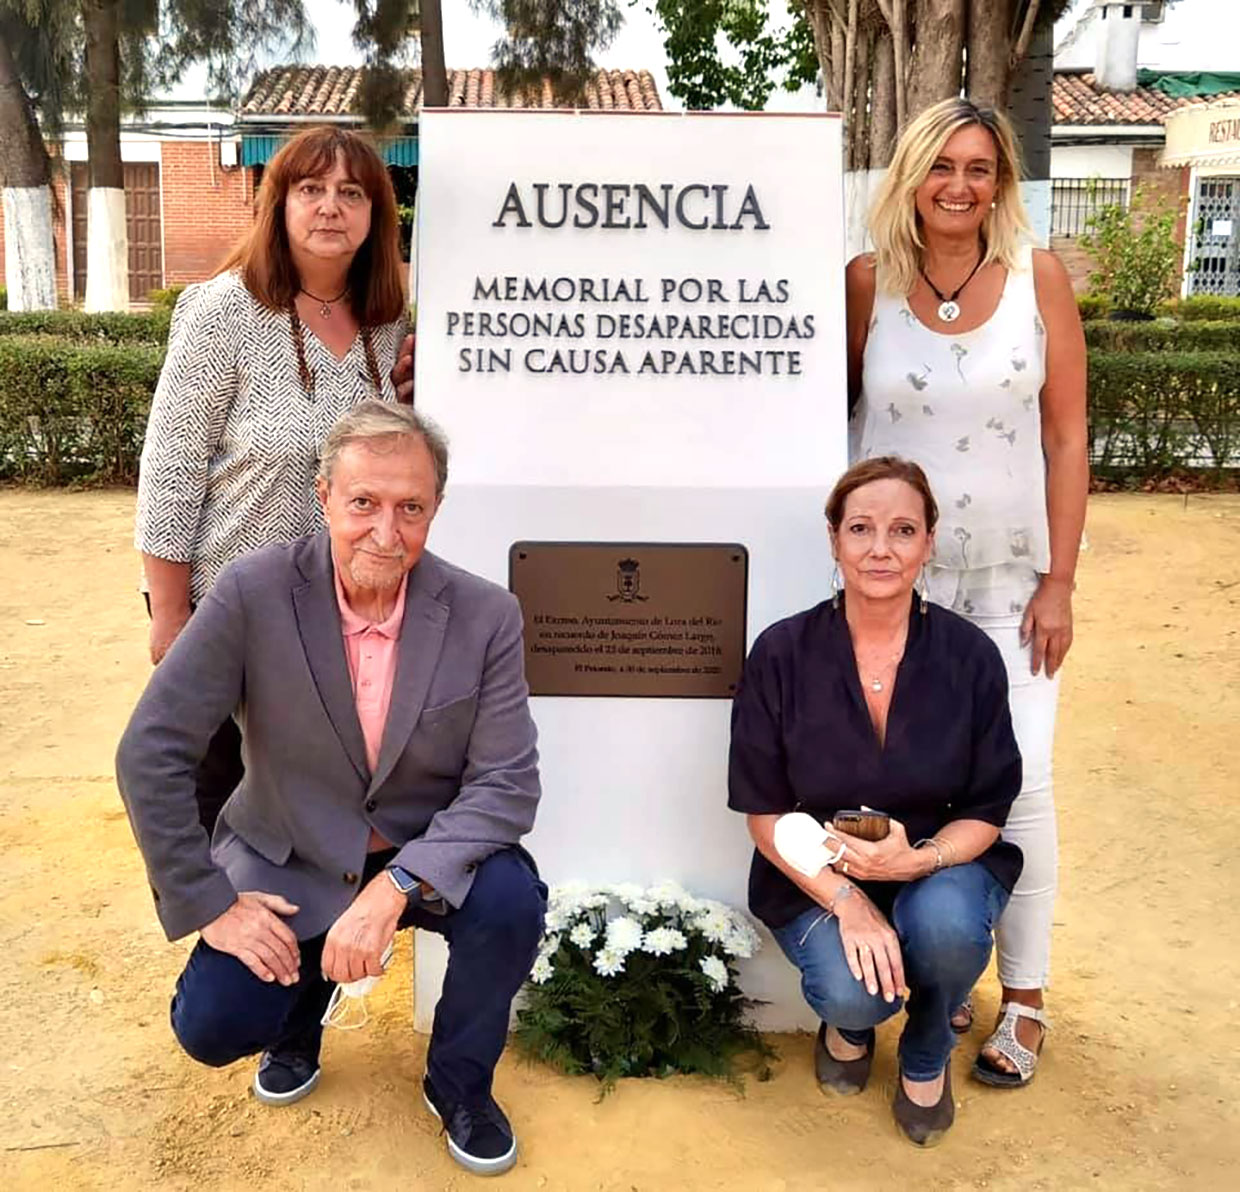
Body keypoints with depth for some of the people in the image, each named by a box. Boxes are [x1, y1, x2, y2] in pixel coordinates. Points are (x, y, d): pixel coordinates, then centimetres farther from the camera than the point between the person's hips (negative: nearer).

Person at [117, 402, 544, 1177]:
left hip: (427, 856, 0)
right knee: (211, 1026, -16)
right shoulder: (254, 592, -19)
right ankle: (305, 995, 24)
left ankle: (460, 1083, 5)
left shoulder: (487, 615, -16)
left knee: (510, 902, -28)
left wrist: (395, 888, -30)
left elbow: (507, 784, -17)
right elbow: (153, 754, -15)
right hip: (289, 862, 0)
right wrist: (208, 903, -14)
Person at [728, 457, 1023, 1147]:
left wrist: (916, 860, -24)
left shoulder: (970, 656, -9)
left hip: (941, 864, 1)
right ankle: (850, 1020, 13)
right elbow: (764, 814, -7)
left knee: (947, 925, -33)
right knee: (854, 989, -30)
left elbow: (987, 812, -3)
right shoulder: (782, 655, -12)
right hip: (818, 876, -1)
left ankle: (928, 1054, 4)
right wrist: (847, 902, -21)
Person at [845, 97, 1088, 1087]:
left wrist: (1059, 581, -5)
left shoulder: (1038, 277, -2)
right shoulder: (869, 282, -1)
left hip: (1008, 576, 0)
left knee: (1017, 780, -4)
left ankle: (1025, 1000, 14)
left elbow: (1066, 439, -1)